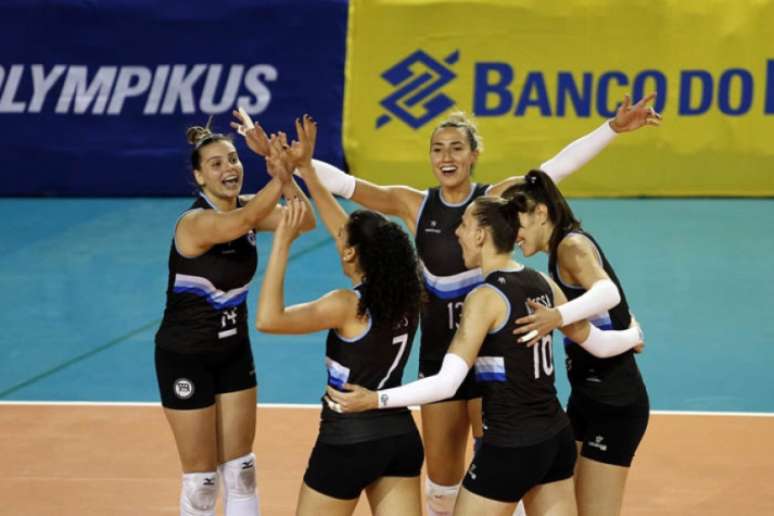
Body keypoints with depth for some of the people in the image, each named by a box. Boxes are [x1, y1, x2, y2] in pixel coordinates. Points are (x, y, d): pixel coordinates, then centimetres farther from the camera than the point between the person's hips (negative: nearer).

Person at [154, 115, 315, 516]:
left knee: (240, 467, 11)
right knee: (202, 475, 2)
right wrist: (279, 177, -60)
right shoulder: (195, 222, -25)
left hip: (233, 350, 7)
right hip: (186, 356, -7)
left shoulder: (246, 208, -4)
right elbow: (243, 223, -47)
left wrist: (287, 175, -37)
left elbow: (304, 221, -19)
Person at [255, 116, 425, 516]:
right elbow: (351, 233, 12)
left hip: (348, 443, -6)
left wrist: (282, 243, -19)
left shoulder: (349, 306, -18)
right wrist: (308, 172, 15)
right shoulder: (405, 295, 1)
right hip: (401, 438, 6)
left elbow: (268, 319, -22)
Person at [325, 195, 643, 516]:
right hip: (556, 438, 7)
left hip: (510, 447, -7)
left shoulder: (486, 298, -16)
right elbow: (595, 342, 18)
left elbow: (447, 383, -23)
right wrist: (634, 335, 38)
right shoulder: (542, 284, 4)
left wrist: (375, 399, -21)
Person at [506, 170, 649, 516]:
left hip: (615, 401, -9)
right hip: (585, 396, 9)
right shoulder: (560, 251, 11)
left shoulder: (572, 245, -18)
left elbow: (608, 292, -38)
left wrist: (559, 316, -54)